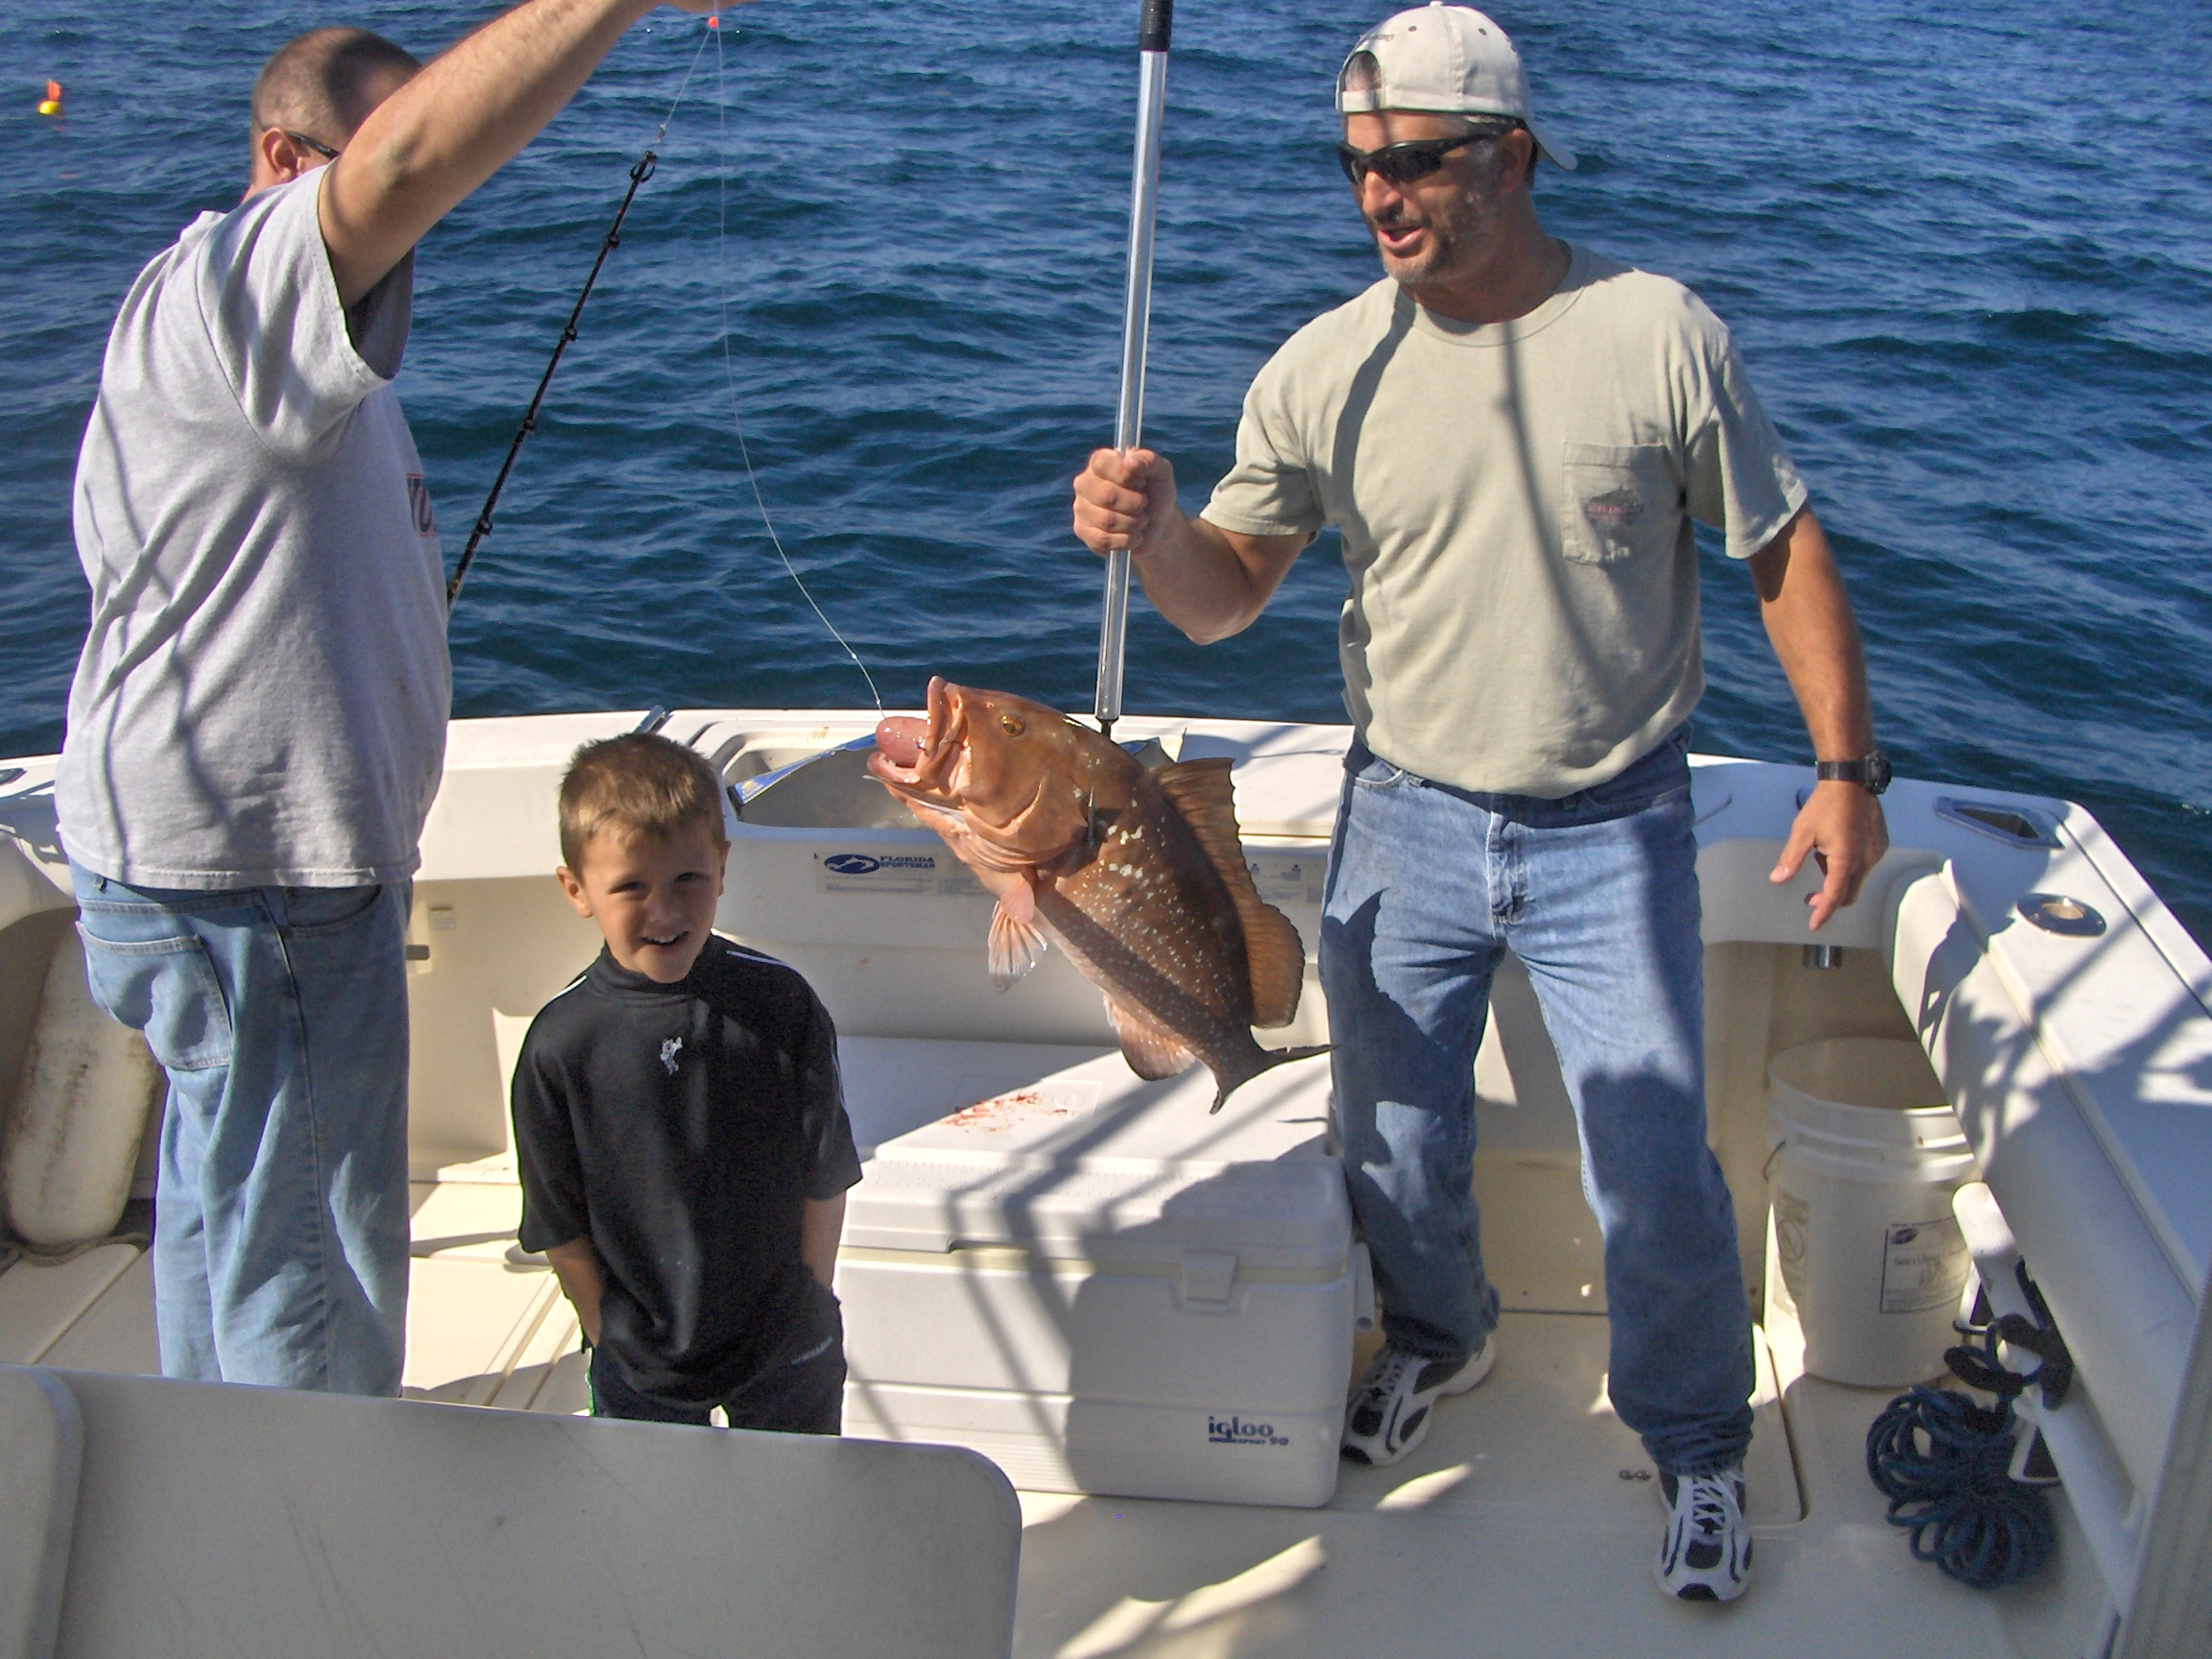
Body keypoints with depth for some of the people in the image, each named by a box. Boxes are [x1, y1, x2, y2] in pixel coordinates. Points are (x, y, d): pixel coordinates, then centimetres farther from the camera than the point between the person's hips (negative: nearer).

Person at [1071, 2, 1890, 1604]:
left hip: (1613, 834, -2)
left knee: (1658, 1179, 2)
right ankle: (1442, 1335, 49)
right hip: (1409, 821, 2)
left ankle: (1698, 1446, 31)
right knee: (1397, 1145, 15)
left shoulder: (1657, 334, -10)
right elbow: (1224, 595, -3)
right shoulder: (1326, 369, -6)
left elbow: (1785, 551, -1)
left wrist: (1846, 765, -6)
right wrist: (1154, 527, -26)